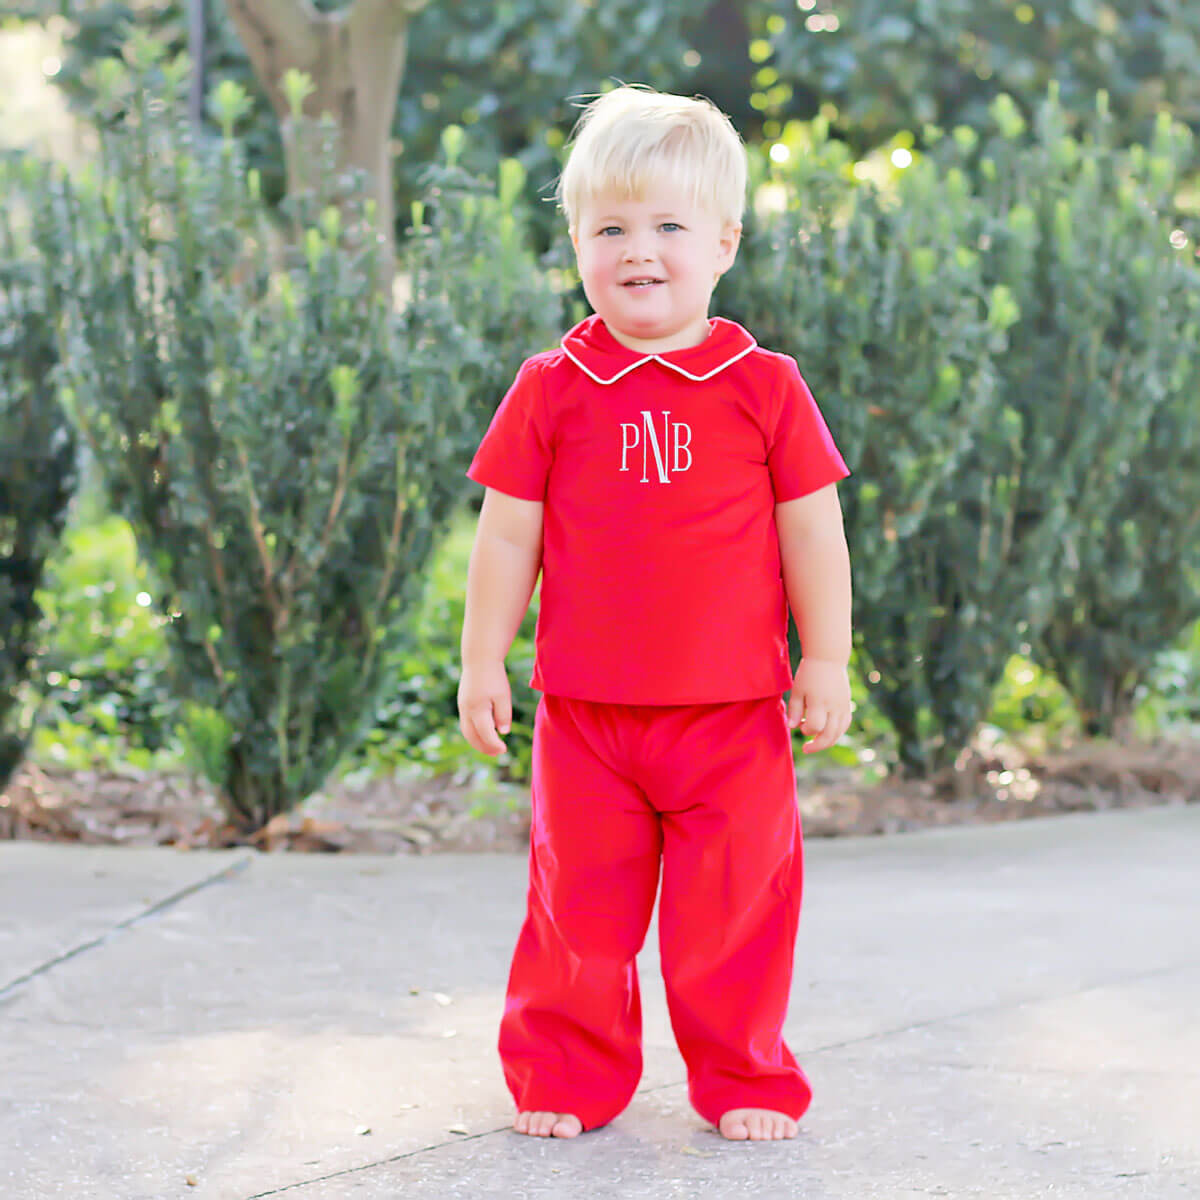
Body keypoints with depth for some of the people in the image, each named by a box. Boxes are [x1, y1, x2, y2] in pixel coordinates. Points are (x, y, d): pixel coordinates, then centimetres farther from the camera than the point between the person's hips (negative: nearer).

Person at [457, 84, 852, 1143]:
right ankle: (567, 1076, 23)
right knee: (580, 906, 8)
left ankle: (742, 1077, 22)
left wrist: (827, 662, 2)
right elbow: (507, 535, 4)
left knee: (736, 907, 6)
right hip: (587, 713, 1)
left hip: (734, 711, 0)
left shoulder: (765, 388, -1)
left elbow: (813, 533, 3)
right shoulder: (552, 391, 0)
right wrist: (483, 662, 2)